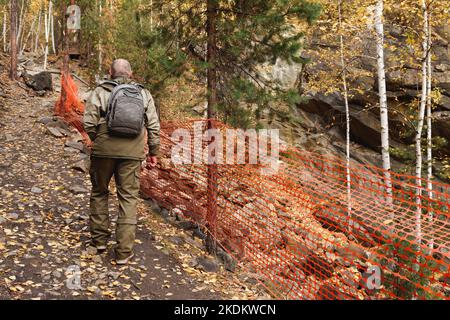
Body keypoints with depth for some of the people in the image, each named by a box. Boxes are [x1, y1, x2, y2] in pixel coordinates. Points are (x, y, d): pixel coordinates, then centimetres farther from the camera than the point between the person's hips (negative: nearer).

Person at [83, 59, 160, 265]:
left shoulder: (100, 92, 1)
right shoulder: (143, 94, 9)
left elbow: (89, 123, -6)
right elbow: (154, 126, 5)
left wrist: (98, 140, 13)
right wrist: (153, 152, 12)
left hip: (103, 150, -1)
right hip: (132, 153, 1)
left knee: (99, 193, 19)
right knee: (128, 199, 6)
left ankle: (99, 240, 28)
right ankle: (124, 252, 7)